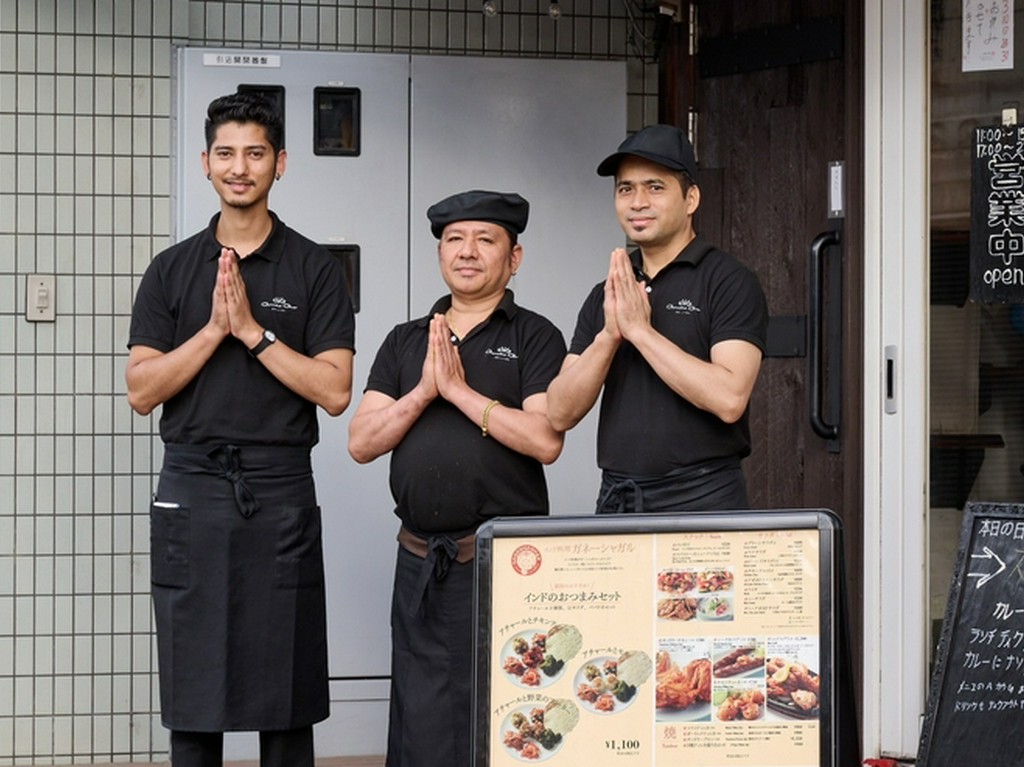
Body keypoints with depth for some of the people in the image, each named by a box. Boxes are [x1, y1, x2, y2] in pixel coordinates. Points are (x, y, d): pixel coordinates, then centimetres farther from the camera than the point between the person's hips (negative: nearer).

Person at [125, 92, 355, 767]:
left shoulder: (314, 270, 4)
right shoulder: (173, 270, 9)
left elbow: (334, 390, -5)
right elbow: (142, 391, 1)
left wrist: (253, 330, -11)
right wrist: (215, 329, -10)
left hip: (281, 490, -2)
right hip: (192, 489, 2)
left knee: (287, 700, 1)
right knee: (191, 702, 4)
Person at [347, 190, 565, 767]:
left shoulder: (534, 338, 2)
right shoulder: (405, 342, 15)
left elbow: (546, 441, -14)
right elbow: (361, 443, 6)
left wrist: (459, 390, -12)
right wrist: (424, 390, -7)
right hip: (420, 562, 4)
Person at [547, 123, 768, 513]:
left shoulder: (728, 281, -3)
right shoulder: (605, 295, 13)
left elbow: (729, 399, -17)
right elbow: (561, 413, 5)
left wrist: (639, 329, -14)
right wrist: (609, 335, -10)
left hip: (701, 499, -4)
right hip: (615, 501, 5)